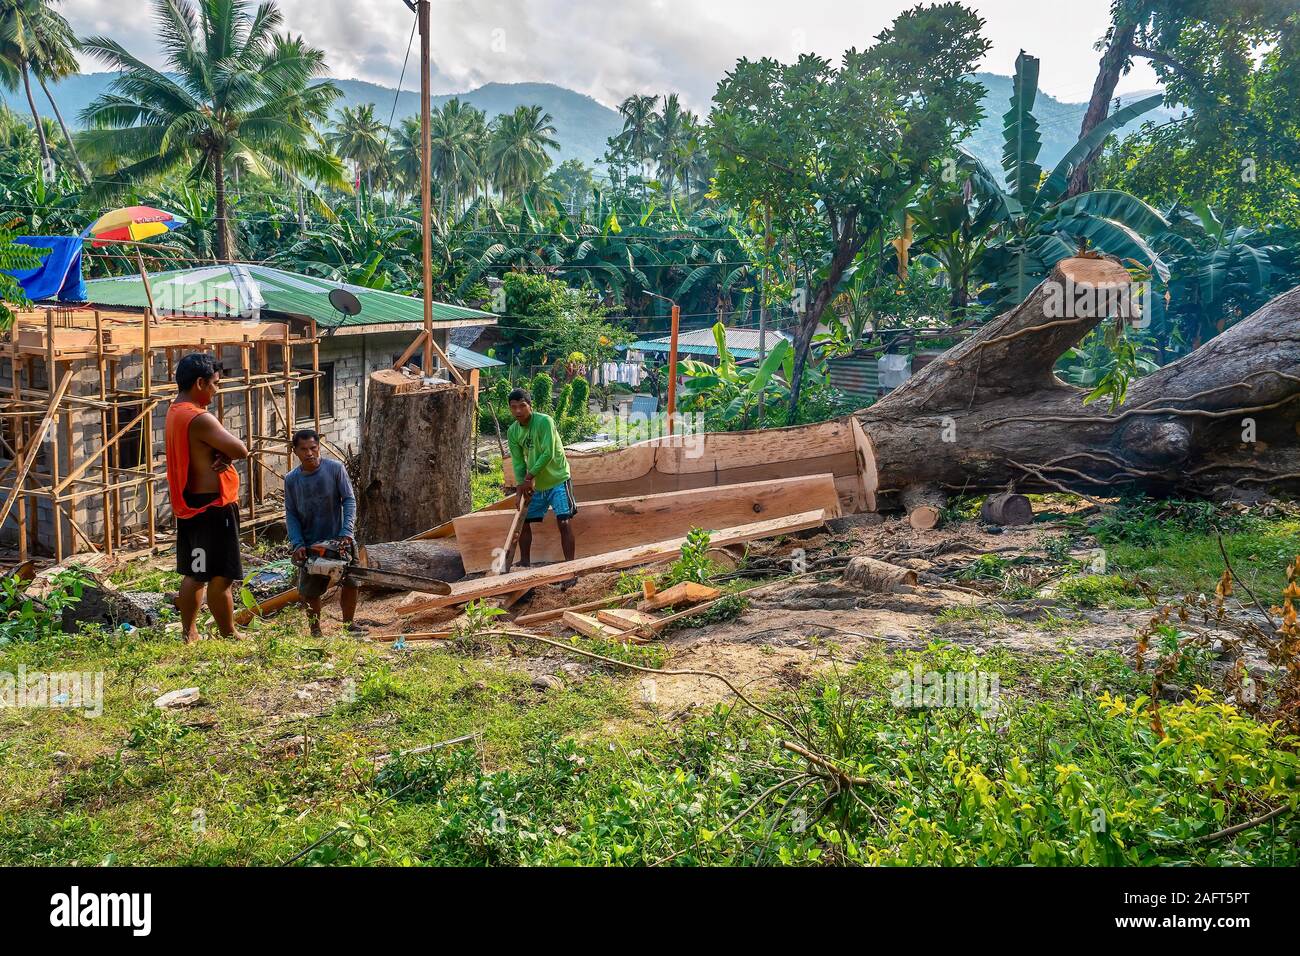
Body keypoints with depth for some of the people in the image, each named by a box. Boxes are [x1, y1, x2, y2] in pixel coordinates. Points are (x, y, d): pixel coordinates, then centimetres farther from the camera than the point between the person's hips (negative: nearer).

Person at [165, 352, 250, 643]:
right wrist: (227, 452, 0)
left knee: (194, 573, 16)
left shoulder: (176, 412, 11)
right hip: (213, 506, -10)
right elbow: (241, 451, -19)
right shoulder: (200, 419, -21)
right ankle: (229, 637, 7)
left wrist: (222, 455, -10)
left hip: (189, 505, 10)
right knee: (220, 577, -1)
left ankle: (189, 635, 23)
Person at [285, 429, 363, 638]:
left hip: (338, 540, -2)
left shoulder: (335, 468, -7)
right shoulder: (291, 479, 0)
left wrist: (347, 531, -21)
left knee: (350, 581, -8)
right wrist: (298, 544, -10)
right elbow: (291, 514, 2)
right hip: (309, 545, 2)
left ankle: (348, 624, 12)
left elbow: (349, 500, -9)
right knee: (309, 591, 5)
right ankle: (315, 630, 24)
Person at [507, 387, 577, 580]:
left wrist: (530, 476, -25)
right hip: (534, 484, 6)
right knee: (523, 521, 8)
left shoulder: (544, 421, -20)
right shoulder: (512, 432, -2)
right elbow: (518, 462, -2)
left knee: (564, 522, -13)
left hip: (557, 479, -6)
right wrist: (521, 487, -15)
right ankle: (524, 564, 23)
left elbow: (548, 453, -25)